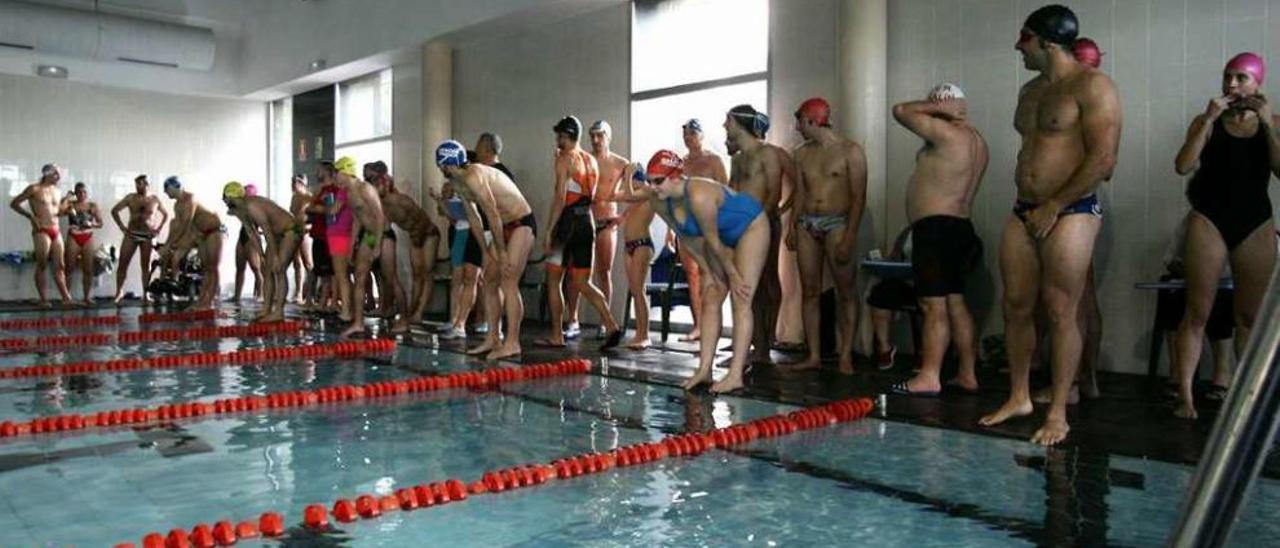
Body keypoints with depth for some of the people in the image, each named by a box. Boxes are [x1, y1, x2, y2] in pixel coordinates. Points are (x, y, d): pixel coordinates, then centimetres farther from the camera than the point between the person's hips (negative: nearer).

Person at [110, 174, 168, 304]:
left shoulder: (155, 199, 4)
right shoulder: (130, 197, 3)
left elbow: (166, 214, 15)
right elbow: (114, 211, 7)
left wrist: (159, 228, 4)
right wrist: (122, 226, 0)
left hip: (148, 236, 0)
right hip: (131, 234, 0)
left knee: (146, 265, 0)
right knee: (123, 263, -4)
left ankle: (145, 294, 4)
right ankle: (119, 291, 7)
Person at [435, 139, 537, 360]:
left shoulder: (474, 177, -23)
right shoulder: (457, 183, 7)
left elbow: (493, 215, -24)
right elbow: (473, 217, 12)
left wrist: (501, 252, -19)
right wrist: (486, 250, 9)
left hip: (521, 224, -10)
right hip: (502, 226, 10)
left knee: (508, 282, -13)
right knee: (490, 282, 8)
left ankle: (512, 342, -10)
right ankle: (493, 339, 13)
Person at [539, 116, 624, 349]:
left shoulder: (564, 159, -7)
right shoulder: (591, 160, 15)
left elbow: (560, 197, -16)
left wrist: (549, 232, -15)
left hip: (568, 221, -7)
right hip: (587, 222, 7)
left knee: (553, 280, 6)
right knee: (582, 283, 9)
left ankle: (556, 337, 10)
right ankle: (611, 326, -7)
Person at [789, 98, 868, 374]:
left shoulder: (850, 151, -4)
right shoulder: (802, 154, 13)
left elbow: (859, 197, -8)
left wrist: (849, 237, -16)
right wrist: (793, 227, 4)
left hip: (837, 224, -5)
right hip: (807, 224, 5)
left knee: (846, 292, -3)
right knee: (809, 291, 3)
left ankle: (845, 356, 1)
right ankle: (814, 355, 7)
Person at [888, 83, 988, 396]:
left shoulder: (946, 132, -11)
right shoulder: (977, 141, 18)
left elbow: (900, 111, -5)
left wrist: (937, 107, 1)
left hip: (936, 227, -10)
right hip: (959, 226, 10)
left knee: (934, 305, -11)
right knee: (954, 302, 11)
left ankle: (929, 378, -11)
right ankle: (968, 375, 14)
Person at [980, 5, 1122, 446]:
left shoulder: (1091, 86, -8)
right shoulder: (1031, 90, 17)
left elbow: (1103, 159, -15)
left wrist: (1053, 207, -15)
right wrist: (1026, 202, 14)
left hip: (1070, 213, -7)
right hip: (1024, 212, 8)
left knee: (1060, 312, -5)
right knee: (1016, 307, 7)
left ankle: (1058, 413, 5)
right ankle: (1019, 397, 20)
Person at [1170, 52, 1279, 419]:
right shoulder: (1207, 122, 4)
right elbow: (1183, 166, -10)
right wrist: (1209, 120, -14)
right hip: (1209, 221, -2)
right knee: (1197, 311, -4)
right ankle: (1185, 395, -4)